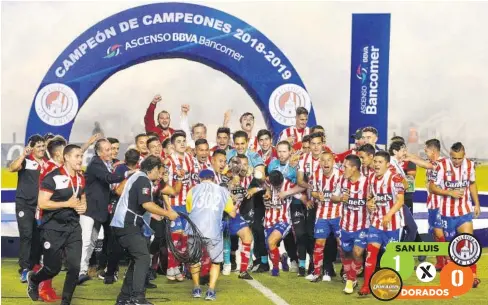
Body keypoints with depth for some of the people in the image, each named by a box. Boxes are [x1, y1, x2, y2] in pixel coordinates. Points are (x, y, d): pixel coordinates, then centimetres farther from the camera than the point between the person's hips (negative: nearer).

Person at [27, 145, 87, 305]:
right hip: (53, 228, -6)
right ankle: (33, 279, 37)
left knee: (75, 267, -4)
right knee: (53, 268, 3)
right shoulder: (53, 177, -16)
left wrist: (83, 206, 0)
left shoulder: (81, 179, 8)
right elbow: (42, 203, -19)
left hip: (73, 227, 6)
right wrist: (68, 204, -20)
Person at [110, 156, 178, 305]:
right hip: (128, 226, -11)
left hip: (124, 225, 11)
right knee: (143, 258, -15)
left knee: (137, 259, 15)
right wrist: (168, 214, -15)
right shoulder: (143, 180, -12)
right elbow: (146, 204, -23)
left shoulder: (137, 177, 21)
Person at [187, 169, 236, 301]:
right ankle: (211, 291, 6)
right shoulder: (223, 191, 19)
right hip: (213, 231, -1)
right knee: (216, 261, 18)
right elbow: (233, 214, 25)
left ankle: (196, 288, 24)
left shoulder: (193, 190, 19)